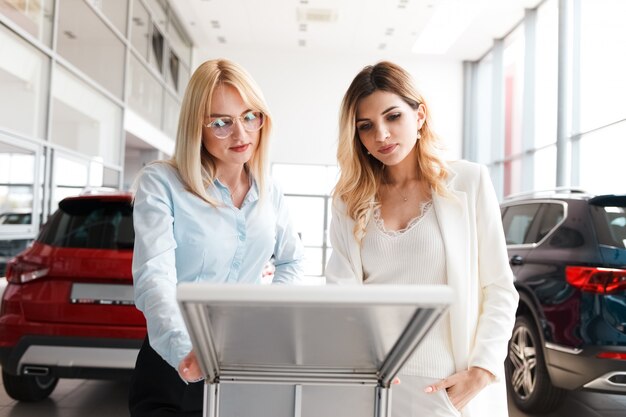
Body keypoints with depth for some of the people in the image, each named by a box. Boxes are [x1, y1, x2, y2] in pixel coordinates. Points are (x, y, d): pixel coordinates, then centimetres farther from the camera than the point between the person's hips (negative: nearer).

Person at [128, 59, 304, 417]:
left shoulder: (269, 192, 4)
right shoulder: (161, 183, -12)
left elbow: (293, 260, 18)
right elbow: (154, 278, -25)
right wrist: (187, 350, -42)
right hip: (176, 370, -4)